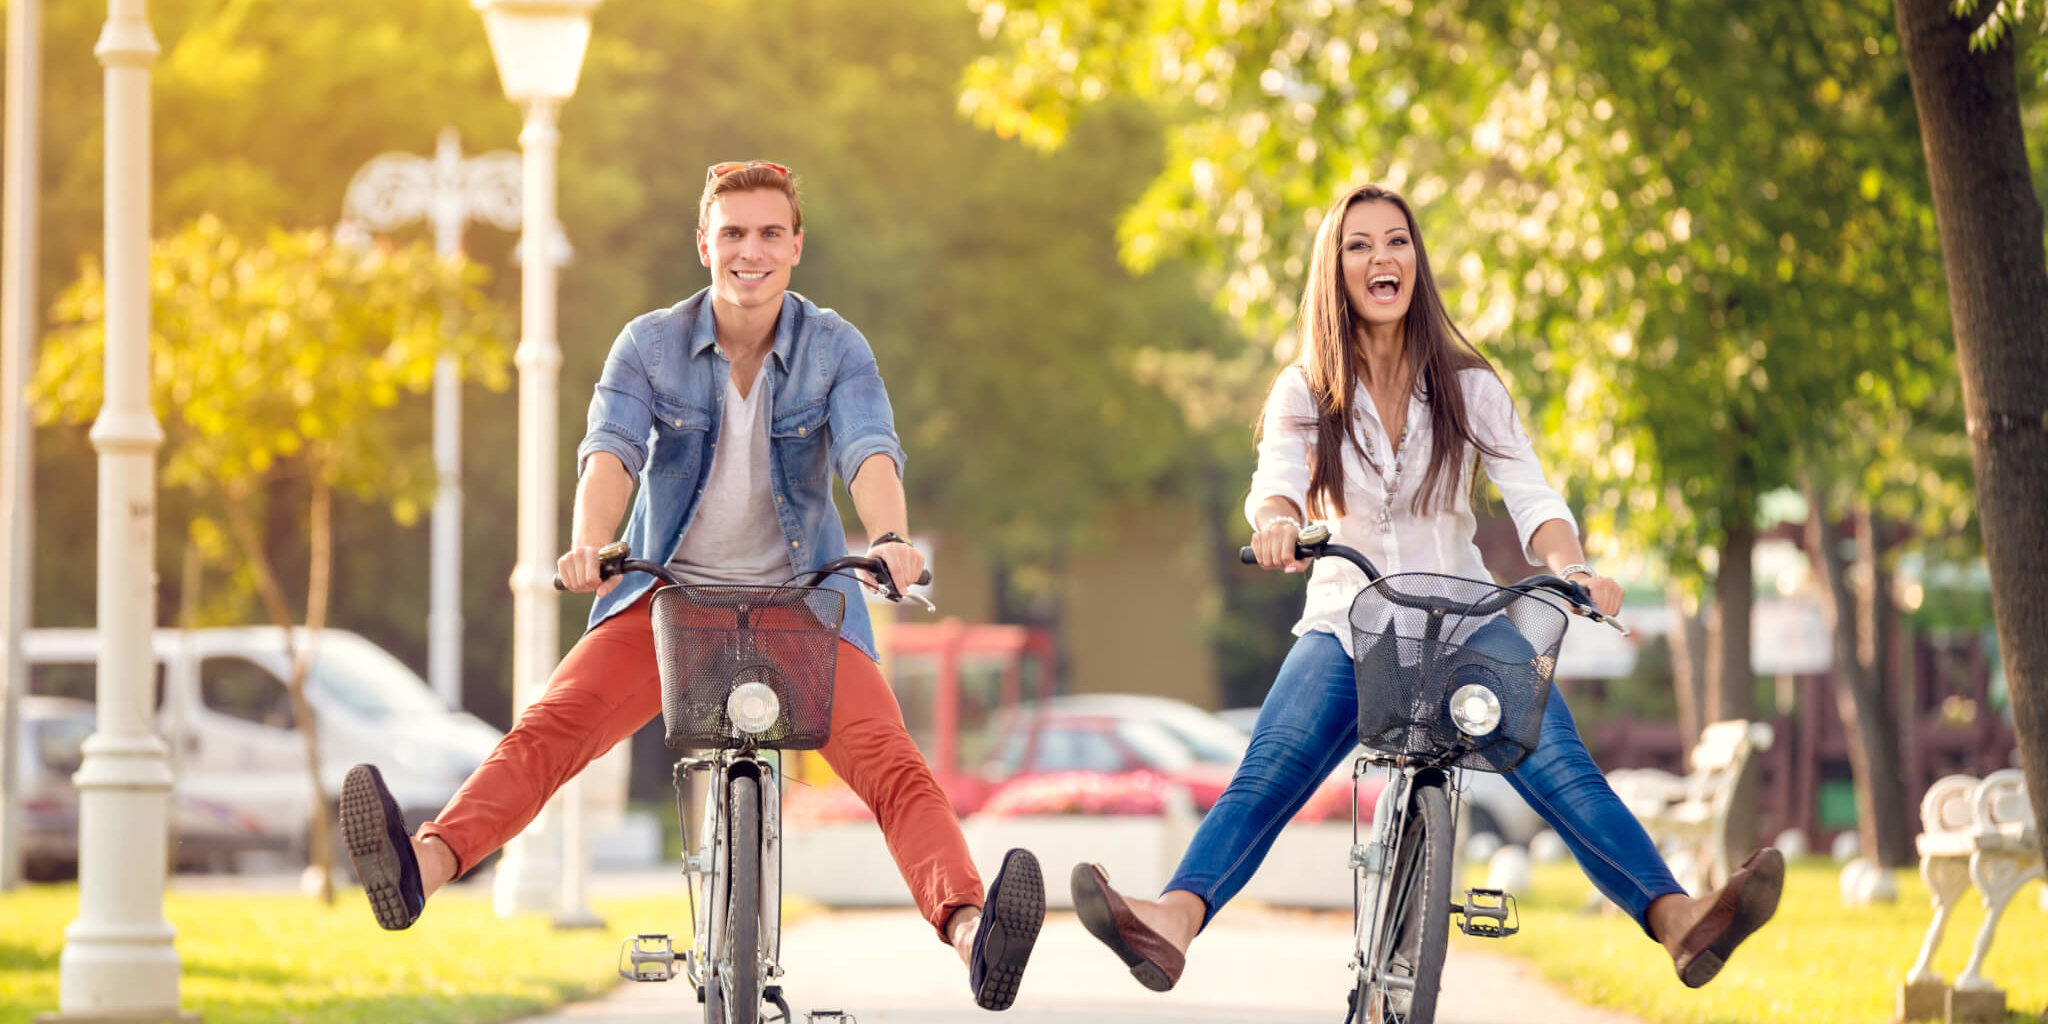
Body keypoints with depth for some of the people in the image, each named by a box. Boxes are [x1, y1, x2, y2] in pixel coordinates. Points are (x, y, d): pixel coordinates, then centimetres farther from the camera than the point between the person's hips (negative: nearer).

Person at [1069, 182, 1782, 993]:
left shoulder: (1469, 387, 3)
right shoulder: (1305, 393, 3)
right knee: (1265, 777, -25)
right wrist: (1276, 522, -41)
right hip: (1346, 622, 0)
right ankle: (1171, 927, -47)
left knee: (1559, 767, -25)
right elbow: (1275, 479, -16)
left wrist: (1569, 566, -32)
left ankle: (1679, 921, -40)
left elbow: (1531, 499, -9)